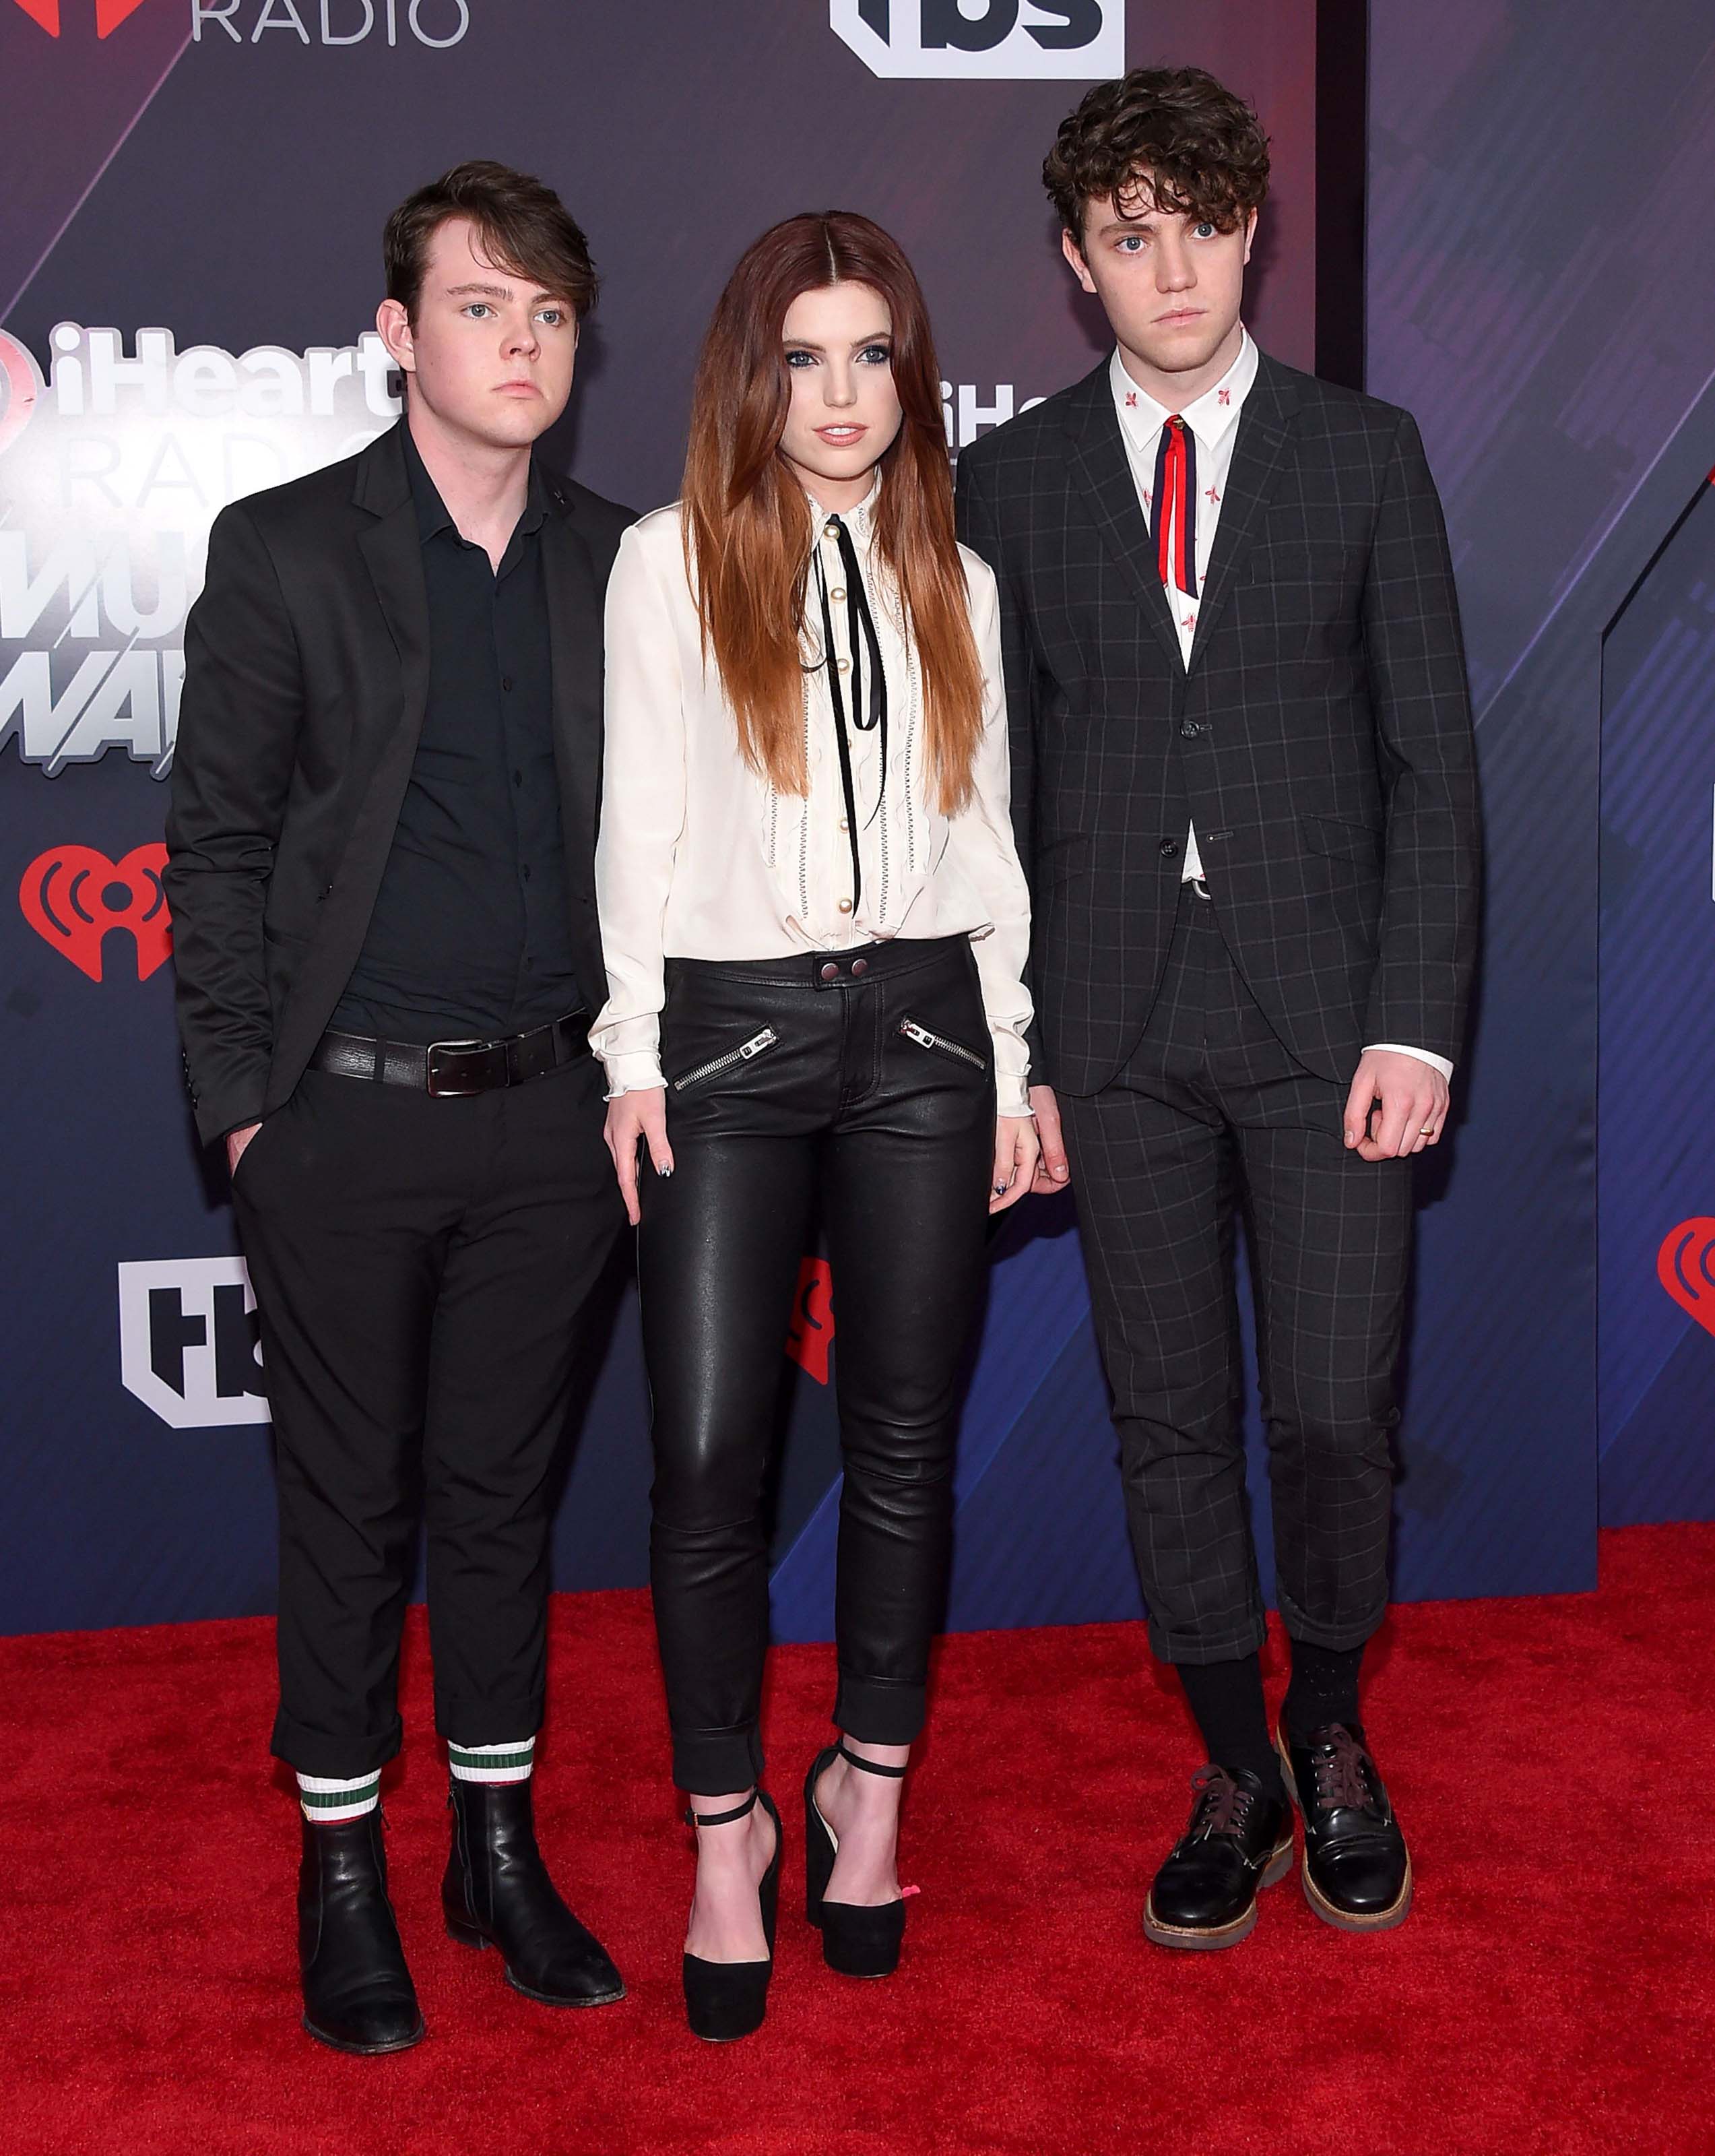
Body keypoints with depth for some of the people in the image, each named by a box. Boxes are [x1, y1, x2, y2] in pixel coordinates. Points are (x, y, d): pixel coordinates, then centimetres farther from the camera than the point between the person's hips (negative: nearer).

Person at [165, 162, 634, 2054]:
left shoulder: (618, 561, 6)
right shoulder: (282, 549, -3)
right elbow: (215, 845, -2)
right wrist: (238, 1096, -6)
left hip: (548, 1116, 3)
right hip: (345, 1119, -3)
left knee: (503, 1485, 14)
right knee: (349, 1499, 9)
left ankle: (498, 1848, 29)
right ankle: (342, 1870, 25)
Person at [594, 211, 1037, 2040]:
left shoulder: (953, 581, 11)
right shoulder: (669, 561, 4)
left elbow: (985, 832, 12)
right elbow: (639, 818, 2)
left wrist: (1011, 1066, 8)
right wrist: (632, 1058, -4)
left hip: (920, 1022, 3)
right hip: (729, 1022, -2)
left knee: (903, 1437, 7)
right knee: (709, 1452, -4)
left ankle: (868, 1786, 25)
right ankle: (726, 1825, 13)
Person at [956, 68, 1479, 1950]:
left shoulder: (1364, 453, 6)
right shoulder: (1013, 478, 8)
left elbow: (1433, 756, 3)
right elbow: (997, 774, 8)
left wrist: (1417, 1021, -7)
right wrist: (1008, 1046, 1)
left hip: (1324, 1006, -1)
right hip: (1118, 1020, 1)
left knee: (1334, 1411, -1)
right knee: (1167, 1418, 7)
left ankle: (1331, 1734, 26)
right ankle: (1234, 1774, 25)